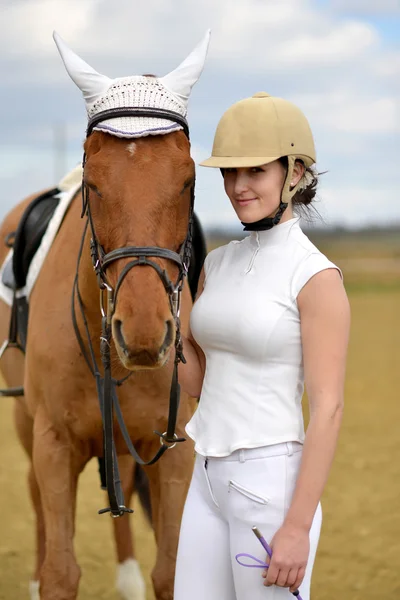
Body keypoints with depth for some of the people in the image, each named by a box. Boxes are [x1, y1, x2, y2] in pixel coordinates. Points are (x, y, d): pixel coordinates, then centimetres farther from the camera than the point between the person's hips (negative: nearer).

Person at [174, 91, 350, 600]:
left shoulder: (316, 276, -12)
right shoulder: (219, 263, 9)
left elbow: (328, 409, -15)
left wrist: (297, 527, -18)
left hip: (271, 482, -7)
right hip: (209, 479, 8)